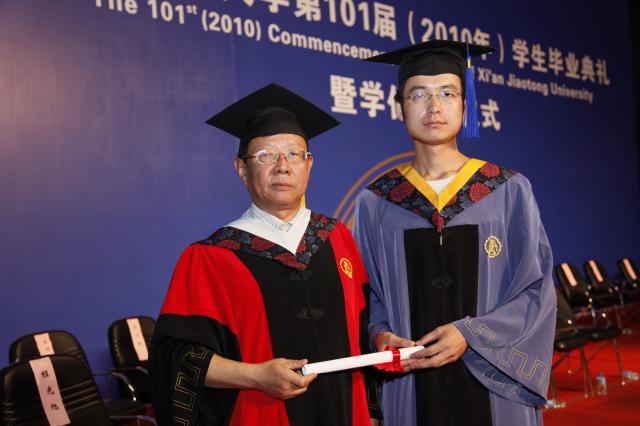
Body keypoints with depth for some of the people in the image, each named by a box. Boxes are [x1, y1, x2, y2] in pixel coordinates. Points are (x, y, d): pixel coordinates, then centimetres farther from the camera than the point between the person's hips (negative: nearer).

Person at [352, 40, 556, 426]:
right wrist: (380, 335, -15)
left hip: (495, 388, 0)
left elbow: (536, 289, -5)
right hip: (412, 390, 1)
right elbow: (368, 295, 5)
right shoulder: (376, 203, 0)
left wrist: (470, 334, -17)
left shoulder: (510, 191, -2)